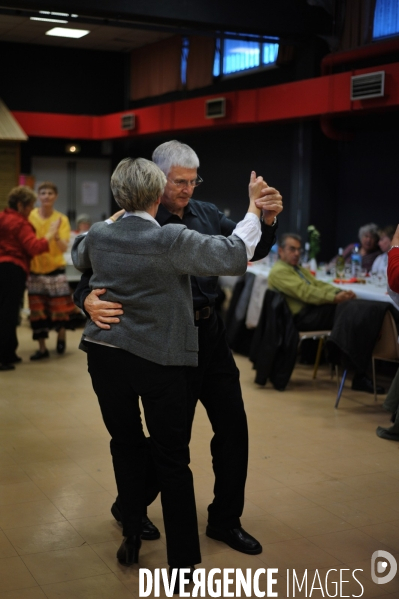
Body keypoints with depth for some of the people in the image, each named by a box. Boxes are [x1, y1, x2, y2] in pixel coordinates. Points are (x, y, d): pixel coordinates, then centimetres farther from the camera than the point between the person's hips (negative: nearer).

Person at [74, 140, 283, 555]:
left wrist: (267, 221, -16)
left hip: (211, 333, 6)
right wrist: (88, 300, -36)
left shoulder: (206, 214, 4)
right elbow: (93, 274, -13)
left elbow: (249, 251, 4)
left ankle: (225, 520, 28)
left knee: (233, 427, 10)